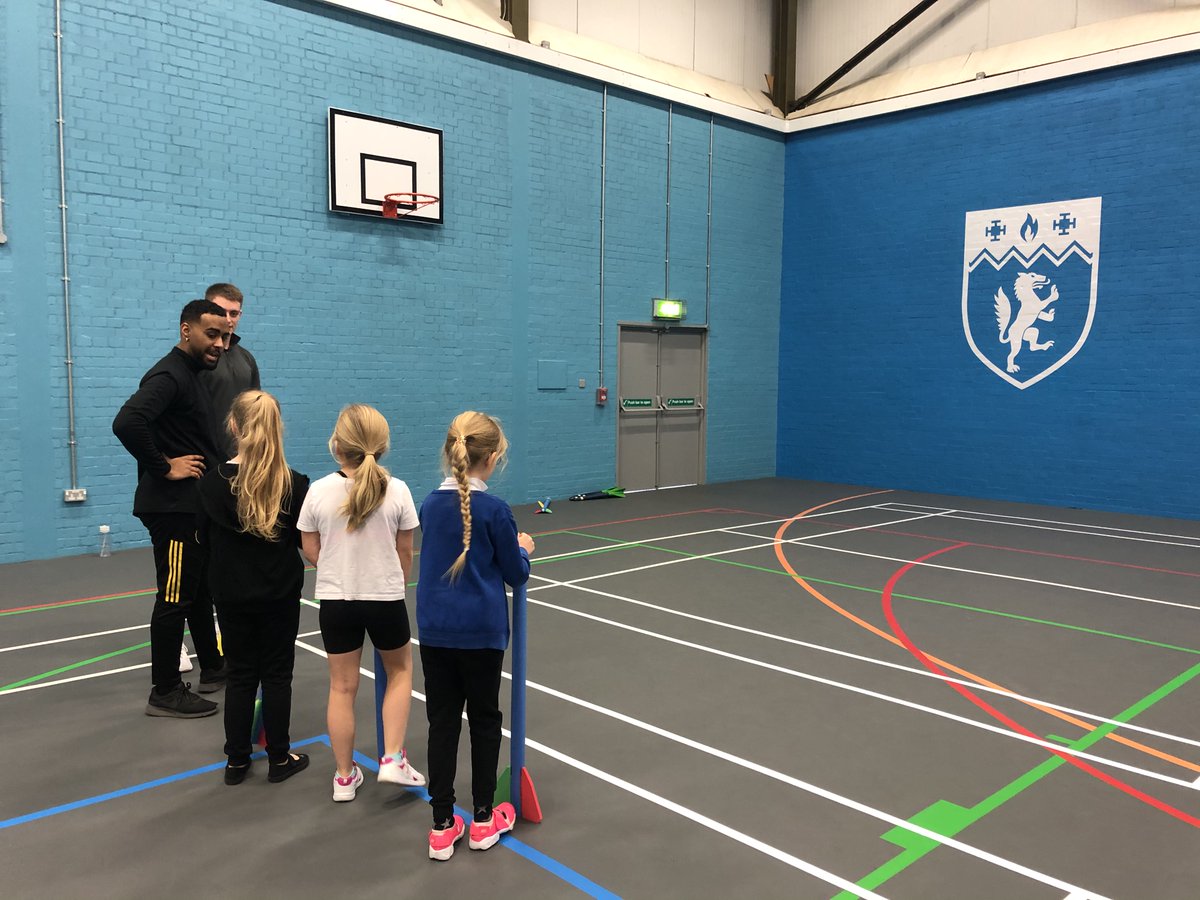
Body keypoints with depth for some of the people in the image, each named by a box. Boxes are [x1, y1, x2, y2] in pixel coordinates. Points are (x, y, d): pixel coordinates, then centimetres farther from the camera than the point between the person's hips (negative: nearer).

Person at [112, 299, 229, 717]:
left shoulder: (193, 373, 14)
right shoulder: (169, 375, -17)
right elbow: (127, 422, -32)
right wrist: (164, 467, -22)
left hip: (193, 505, 10)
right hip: (174, 507, -10)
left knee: (200, 591, 19)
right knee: (175, 598, -2)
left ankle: (212, 669, 33)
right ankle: (165, 693, 9)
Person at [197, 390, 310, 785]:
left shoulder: (213, 481, -10)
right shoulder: (294, 483, -14)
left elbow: (204, 538, 1)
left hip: (232, 594, 1)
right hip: (280, 594, -1)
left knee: (240, 675, 13)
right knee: (277, 674, 11)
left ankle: (237, 760, 22)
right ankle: (279, 758, 20)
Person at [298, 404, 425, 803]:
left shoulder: (319, 491, -9)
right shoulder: (396, 490, -11)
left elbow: (311, 551, 0)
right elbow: (405, 553, -3)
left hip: (336, 601, 1)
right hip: (386, 598, -1)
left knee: (342, 686, 13)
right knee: (400, 669, 22)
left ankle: (345, 777, 24)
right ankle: (393, 759, 16)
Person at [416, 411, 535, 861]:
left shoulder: (431, 504, 1)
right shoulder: (495, 510, -14)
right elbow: (516, 574, -5)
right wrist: (522, 548, 15)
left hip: (434, 630, 4)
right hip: (481, 631, -4)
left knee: (442, 722, 10)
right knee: (484, 720, 12)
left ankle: (442, 827, 16)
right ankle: (484, 819, 24)